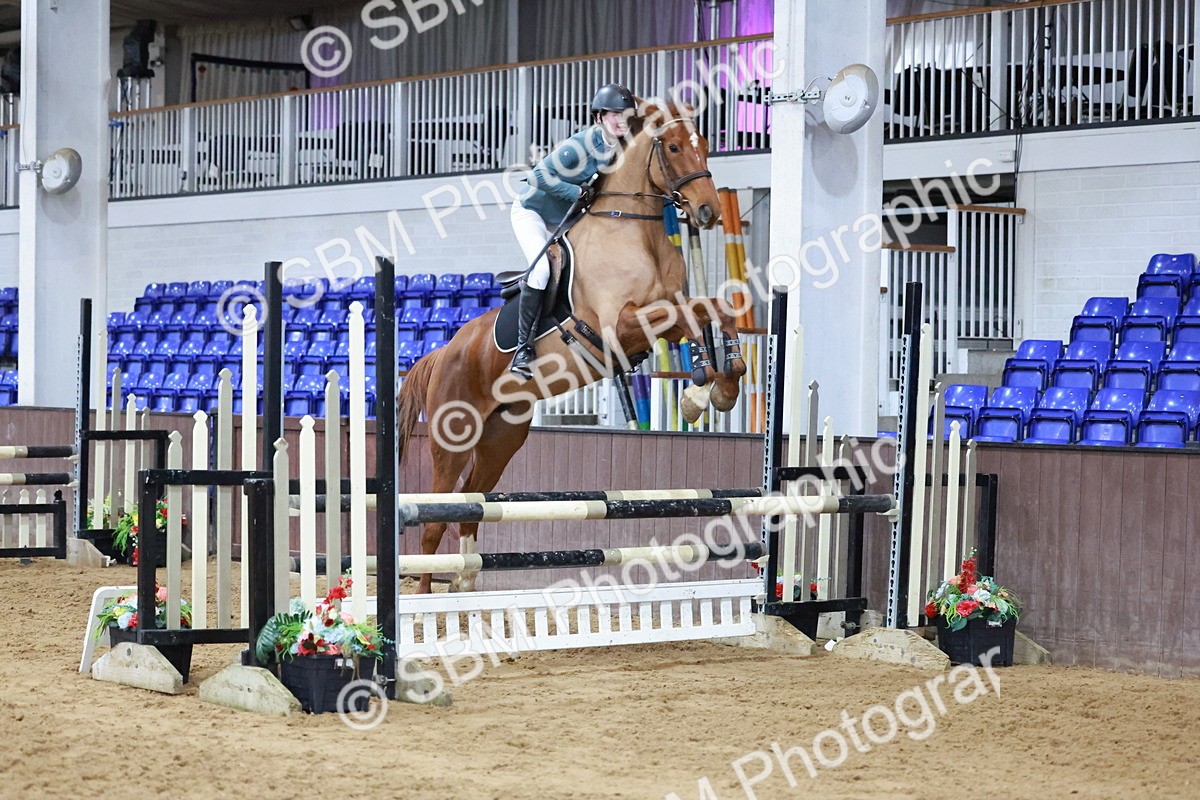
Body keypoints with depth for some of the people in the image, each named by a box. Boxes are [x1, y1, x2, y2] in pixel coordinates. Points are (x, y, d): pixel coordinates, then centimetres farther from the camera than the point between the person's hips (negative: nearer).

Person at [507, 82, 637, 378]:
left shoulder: (620, 148, -7)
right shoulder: (581, 145, -28)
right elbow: (540, 175, -28)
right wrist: (577, 192, -32)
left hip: (563, 221, 8)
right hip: (531, 212, -8)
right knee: (541, 267, -26)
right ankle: (523, 349, -24)